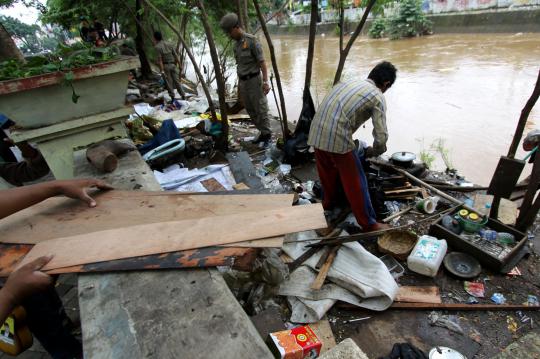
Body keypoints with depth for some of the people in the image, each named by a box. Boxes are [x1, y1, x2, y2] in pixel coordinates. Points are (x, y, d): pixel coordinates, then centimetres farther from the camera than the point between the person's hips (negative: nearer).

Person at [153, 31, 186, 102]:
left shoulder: (157, 47, -8)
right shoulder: (170, 44, 4)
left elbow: (160, 59, -14)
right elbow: (176, 55, 0)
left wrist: (162, 71, -15)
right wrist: (180, 65, 5)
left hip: (165, 66, -3)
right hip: (173, 65, 3)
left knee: (169, 83, 5)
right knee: (177, 81, 8)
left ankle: (172, 98, 6)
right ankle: (183, 96, 5)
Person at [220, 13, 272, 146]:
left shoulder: (252, 41, -12)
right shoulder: (237, 44, 13)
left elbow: (262, 62, -15)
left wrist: (265, 81, -21)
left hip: (254, 80, -8)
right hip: (243, 82, 8)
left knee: (260, 109, -3)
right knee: (250, 110, 9)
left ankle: (267, 135, 8)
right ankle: (263, 132, 20)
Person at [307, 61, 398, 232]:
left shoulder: (349, 82, 22)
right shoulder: (377, 97, 3)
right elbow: (381, 137, -3)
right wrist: (372, 151, 18)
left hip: (316, 134, 7)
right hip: (338, 139, -7)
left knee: (328, 172, 29)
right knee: (356, 183, 8)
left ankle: (329, 203, 51)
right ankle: (368, 224, 22)